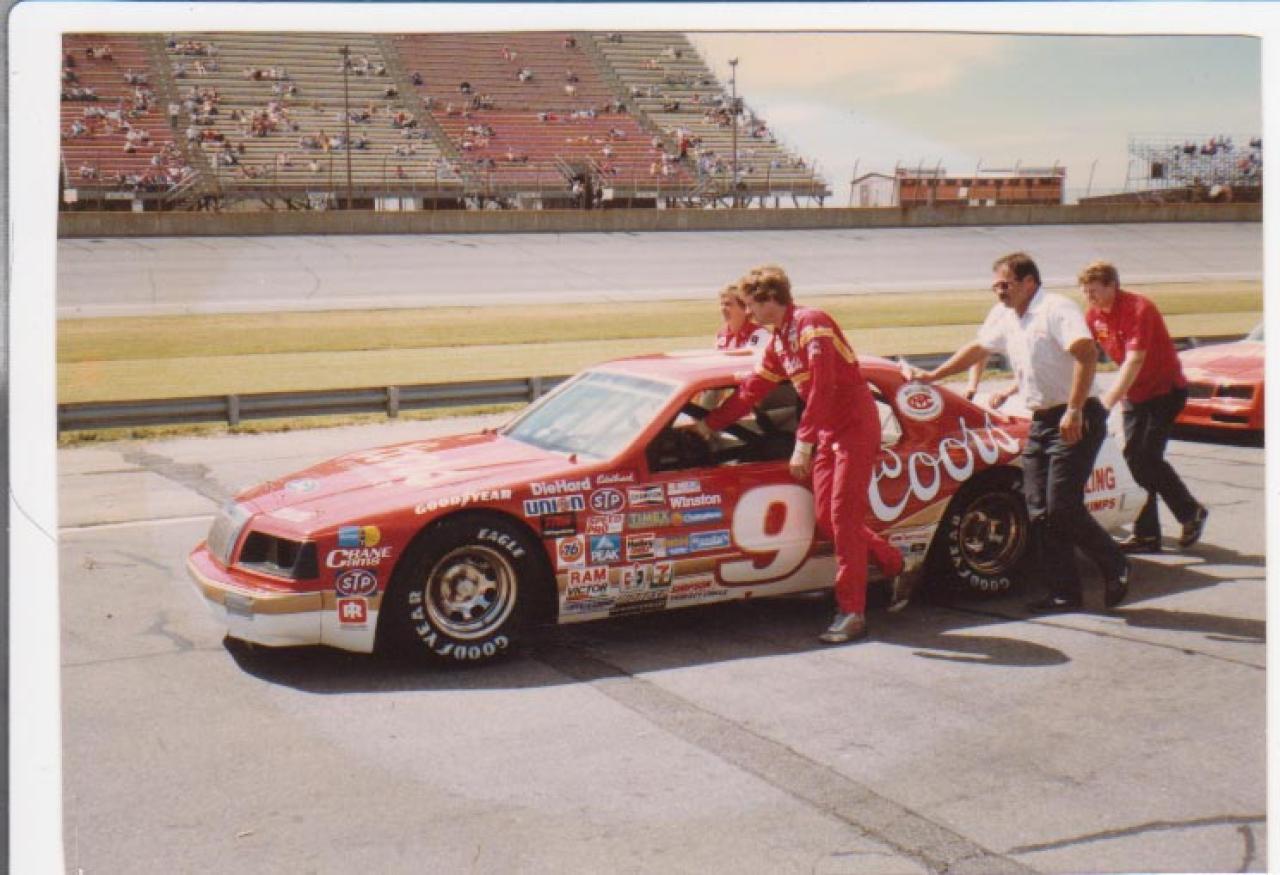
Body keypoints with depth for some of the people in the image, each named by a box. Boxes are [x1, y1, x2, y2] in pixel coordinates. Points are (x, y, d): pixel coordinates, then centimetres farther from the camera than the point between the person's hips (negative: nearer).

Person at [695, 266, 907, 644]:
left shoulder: (811, 324, -16)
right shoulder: (778, 341, 13)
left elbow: (821, 387, -24)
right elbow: (751, 390, 21)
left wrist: (803, 444, -26)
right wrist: (709, 424, 23)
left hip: (854, 429, -9)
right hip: (827, 435, 9)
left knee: (844, 519, -10)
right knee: (826, 517, 5)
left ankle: (851, 613, -6)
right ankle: (896, 567, 21)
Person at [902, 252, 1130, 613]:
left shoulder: (1057, 310, -13)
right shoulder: (1003, 316, 13)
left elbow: (1087, 353, -25)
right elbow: (977, 349, 27)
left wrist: (1074, 411, -29)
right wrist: (931, 376, 27)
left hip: (1075, 422, -9)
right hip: (1041, 422, 9)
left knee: (1062, 507, -14)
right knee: (1039, 512, 4)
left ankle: (1116, 568, 6)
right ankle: (1064, 593, 10)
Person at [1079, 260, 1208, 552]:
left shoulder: (1139, 309, -22)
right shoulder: (1093, 315, 0)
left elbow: (1134, 361, -28)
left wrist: (1106, 402, -33)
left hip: (1165, 390, -7)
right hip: (1134, 394, 7)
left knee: (1148, 457, -13)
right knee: (1133, 459, 2)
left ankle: (1192, 512, 9)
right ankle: (1146, 534, 6)